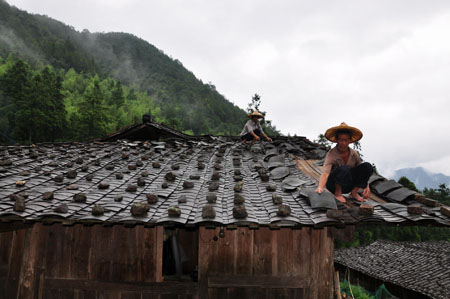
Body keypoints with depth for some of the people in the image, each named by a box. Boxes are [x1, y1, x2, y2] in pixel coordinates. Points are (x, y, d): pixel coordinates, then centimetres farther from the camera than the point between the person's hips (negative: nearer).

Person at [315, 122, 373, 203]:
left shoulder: (353, 154, -7)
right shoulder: (331, 154, -23)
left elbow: (363, 172, 3)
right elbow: (325, 173, -38)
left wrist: (367, 187, -14)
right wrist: (320, 187, -57)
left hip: (348, 185, 5)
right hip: (333, 184, -5)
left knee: (367, 166, -16)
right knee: (344, 169, -36)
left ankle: (354, 192, -4)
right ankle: (337, 193, -13)